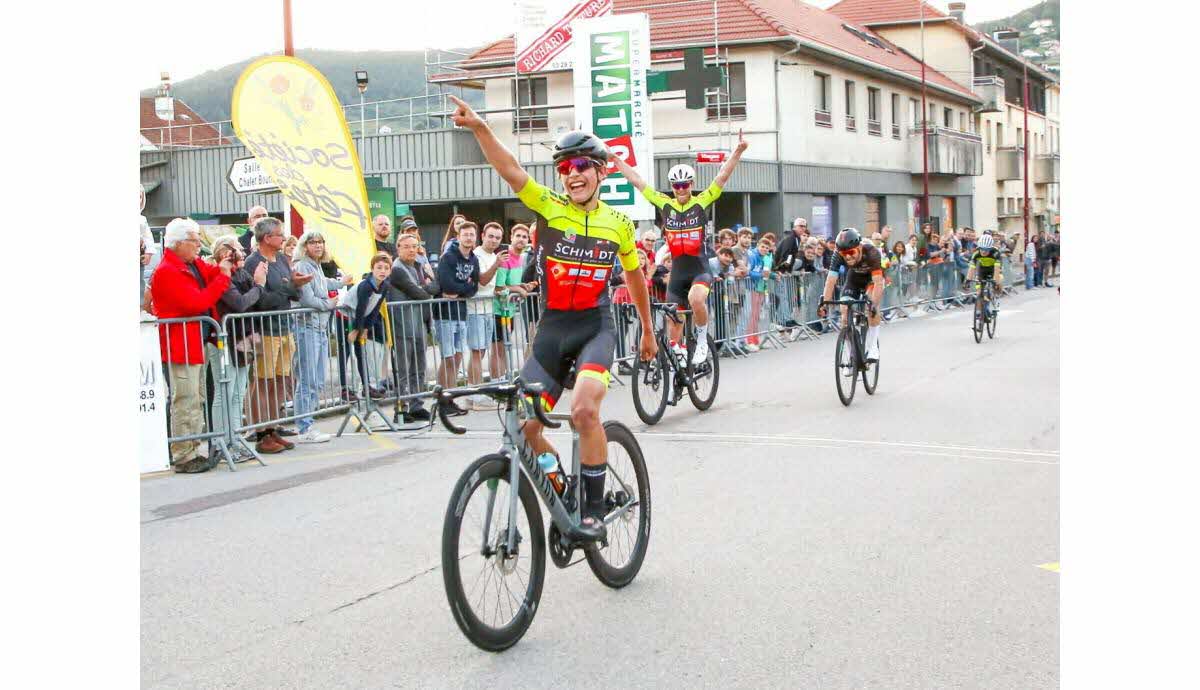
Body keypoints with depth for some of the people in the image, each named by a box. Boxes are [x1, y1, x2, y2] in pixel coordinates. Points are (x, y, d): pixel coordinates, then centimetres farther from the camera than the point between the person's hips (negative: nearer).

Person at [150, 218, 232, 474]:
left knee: (197, 401, 16)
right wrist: (222, 277, -18)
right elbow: (197, 303, -23)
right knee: (186, 402, -7)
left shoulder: (195, 265, 11)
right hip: (180, 346, -10)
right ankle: (183, 457, -2)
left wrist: (226, 266, -3)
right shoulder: (167, 272, -17)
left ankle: (194, 451, 25)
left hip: (197, 343, 10)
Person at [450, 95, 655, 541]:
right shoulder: (549, 207, -2)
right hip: (552, 328, 2)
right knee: (523, 427, -4)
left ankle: (594, 509, -10)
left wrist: (647, 329, 28)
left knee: (584, 410, -27)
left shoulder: (619, 223, 3)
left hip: (595, 326, -2)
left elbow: (634, 274, 19)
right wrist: (479, 128, -35)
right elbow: (509, 170, -18)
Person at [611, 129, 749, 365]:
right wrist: (615, 158, 5)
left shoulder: (701, 202, -3)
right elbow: (636, 181, 5)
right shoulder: (665, 204, 2)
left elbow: (723, 177, -11)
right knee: (673, 324, 9)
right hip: (677, 272, 4)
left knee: (696, 298, -34)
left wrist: (738, 151, -23)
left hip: (700, 270, -4)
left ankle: (702, 340, -10)